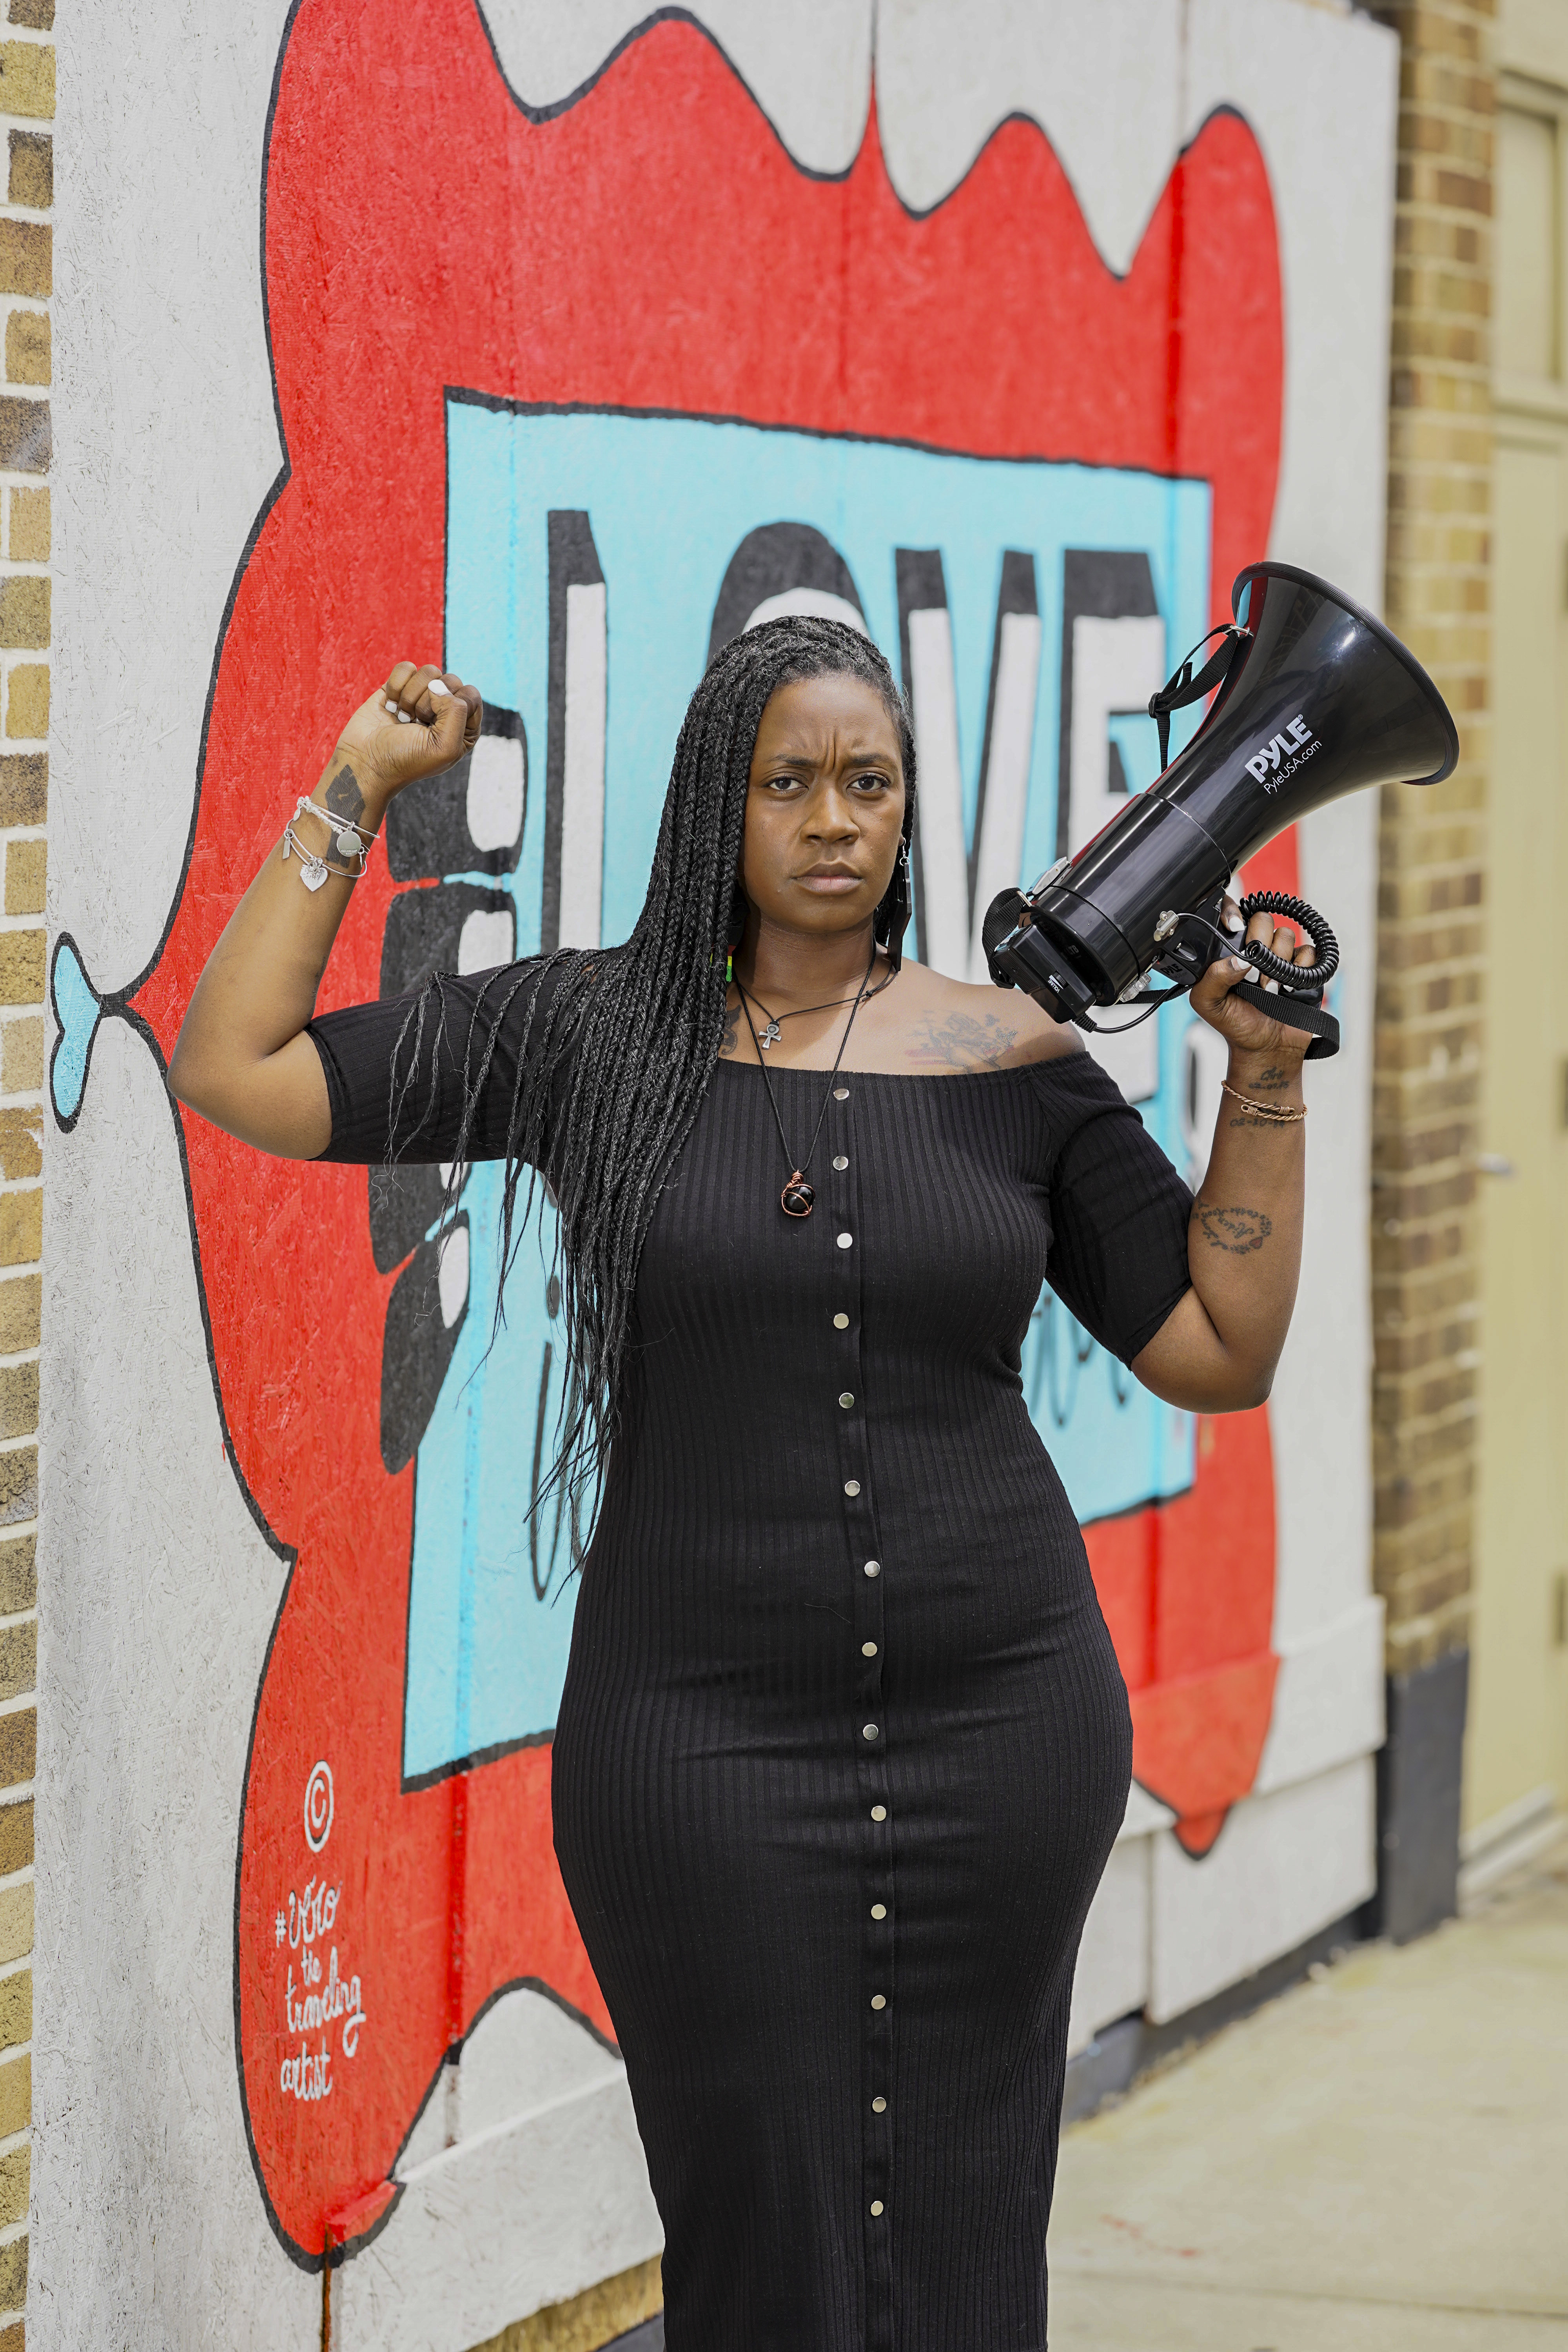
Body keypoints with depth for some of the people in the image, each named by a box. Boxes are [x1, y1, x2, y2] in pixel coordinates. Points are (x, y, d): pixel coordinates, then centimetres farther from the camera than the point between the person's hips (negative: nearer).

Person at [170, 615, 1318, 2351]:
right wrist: (359, 789, 2)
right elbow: (234, 1072, 0)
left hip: (1005, 1726, 1)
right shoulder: (592, 1036, 2)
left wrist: (1264, 1074, 1)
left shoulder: (1014, 1063, 5)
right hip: (703, 1735, -1)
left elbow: (1220, 1356, 8)